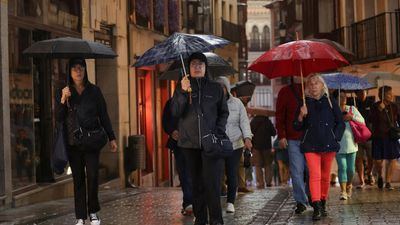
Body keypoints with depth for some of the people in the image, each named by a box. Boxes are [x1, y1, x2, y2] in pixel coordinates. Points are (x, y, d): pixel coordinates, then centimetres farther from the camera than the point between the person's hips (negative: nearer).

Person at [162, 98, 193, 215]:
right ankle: (189, 202, 9)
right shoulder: (171, 103, 9)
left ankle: (188, 203, -2)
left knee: (189, 172, -6)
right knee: (182, 173, 4)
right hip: (177, 142, 3)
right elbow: (165, 122, 8)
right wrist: (172, 131, -11)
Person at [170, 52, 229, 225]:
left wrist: (219, 130, -2)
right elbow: (175, 112, -3)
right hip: (189, 141, 1)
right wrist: (184, 92, -16)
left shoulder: (215, 88, 10)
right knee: (197, 182, 5)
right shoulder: (181, 87, 9)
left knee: (212, 181, -11)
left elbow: (224, 112, 14)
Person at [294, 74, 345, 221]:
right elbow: (297, 127, 9)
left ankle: (323, 204, 22)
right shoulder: (305, 104, 9)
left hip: (328, 144, 1)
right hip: (311, 145, -1)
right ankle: (317, 207, -20)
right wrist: (301, 116, -10)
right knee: (315, 175, -14)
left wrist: (335, 137, 1)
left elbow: (340, 123, 12)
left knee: (325, 176, 8)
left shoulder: (330, 102, 8)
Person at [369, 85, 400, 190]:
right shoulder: (376, 106, -3)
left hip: (392, 136, 2)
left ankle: (388, 182, 7)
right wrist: (379, 110, -21)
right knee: (377, 160, -5)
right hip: (378, 137, -2)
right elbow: (371, 120, -11)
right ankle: (380, 175, 27)